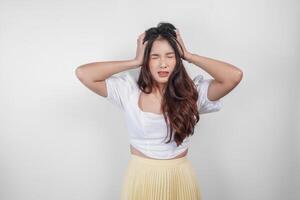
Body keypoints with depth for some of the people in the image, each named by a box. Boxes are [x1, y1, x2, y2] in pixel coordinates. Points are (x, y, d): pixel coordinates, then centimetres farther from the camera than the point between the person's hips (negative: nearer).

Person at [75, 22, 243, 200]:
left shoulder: (192, 91, -9)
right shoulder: (129, 90, -9)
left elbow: (234, 76, -21)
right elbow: (83, 73, -16)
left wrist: (188, 56, -14)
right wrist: (135, 62, -14)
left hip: (180, 178, 1)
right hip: (141, 177, 0)